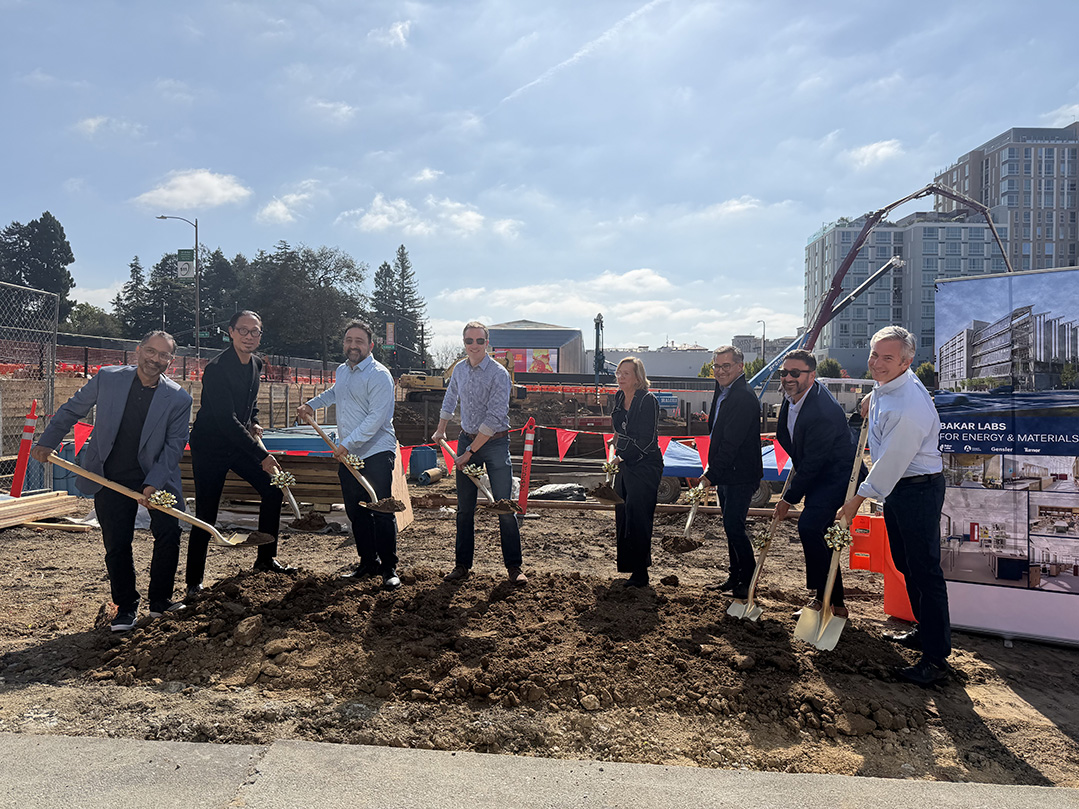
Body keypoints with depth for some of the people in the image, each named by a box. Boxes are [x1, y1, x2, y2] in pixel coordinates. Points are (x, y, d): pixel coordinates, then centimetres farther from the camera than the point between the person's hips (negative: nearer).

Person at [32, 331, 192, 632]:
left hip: (157, 477, 0)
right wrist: (47, 442, 7)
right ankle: (126, 607, 21)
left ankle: (160, 601, 11)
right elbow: (71, 410, 9)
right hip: (111, 479, 1)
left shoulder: (179, 399, -9)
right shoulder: (107, 378, -6)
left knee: (169, 533, -9)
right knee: (117, 544, 3)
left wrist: (153, 484, -17)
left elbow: (174, 445, -9)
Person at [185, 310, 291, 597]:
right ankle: (194, 581, 12)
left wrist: (254, 422, 3)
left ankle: (266, 558, 18)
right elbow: (226, 420, -28)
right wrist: (262, 455, -30)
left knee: (273, 488, 4)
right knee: (205, 515, -3)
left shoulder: (256, 364, 2)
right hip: (210, 447, -7)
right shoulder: (216, 368, -23)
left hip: (240, 442, 7)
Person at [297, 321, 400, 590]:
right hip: (348, 456, 8)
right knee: (356, 512, 12)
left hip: (376, 452, -8)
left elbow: (376, 418, -20)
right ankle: (368, 562, 24)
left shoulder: (379, 375, -13)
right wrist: (312, 404, 29)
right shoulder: (341, 371, 13)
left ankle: (389, 568, 1)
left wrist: (347, 443, -21)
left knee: (381, 511, -8)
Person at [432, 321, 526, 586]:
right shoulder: (459, 369, 5)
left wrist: (470, 452, -17)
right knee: (464, 508, 8)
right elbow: (450, 400, 25)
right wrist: (440, 430, 29)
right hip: (466, 439, 5)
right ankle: (462, 564, 19)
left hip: (495, 443, -5)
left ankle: (513, 566, 7)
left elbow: (493, 418, -18)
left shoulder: (499, 374, -14)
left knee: (504, 507, -4)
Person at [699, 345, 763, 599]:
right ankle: (735, 578, 27)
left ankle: (749, 580, 5)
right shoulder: (721, 394, 13)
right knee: (731, 526, 16)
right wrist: (712, 472, 12)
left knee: (734, 526, -9)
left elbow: (732, 443, -22)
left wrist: (711, 474, -21)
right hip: (725, 475, 10)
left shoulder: (744, 398, -18)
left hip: (741, 475, -10)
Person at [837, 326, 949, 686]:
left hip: (918, 490, -10)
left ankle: (936, 657, 2)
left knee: (925, 570, -6)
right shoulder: (886, 384, 1)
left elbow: (890, 463, -23)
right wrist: (872, 400, 10)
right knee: (905, 564, 19)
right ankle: (925, 630, 35)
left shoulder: (907, 408, -29)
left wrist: (857, 500, -14)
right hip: (896, 485, 10)